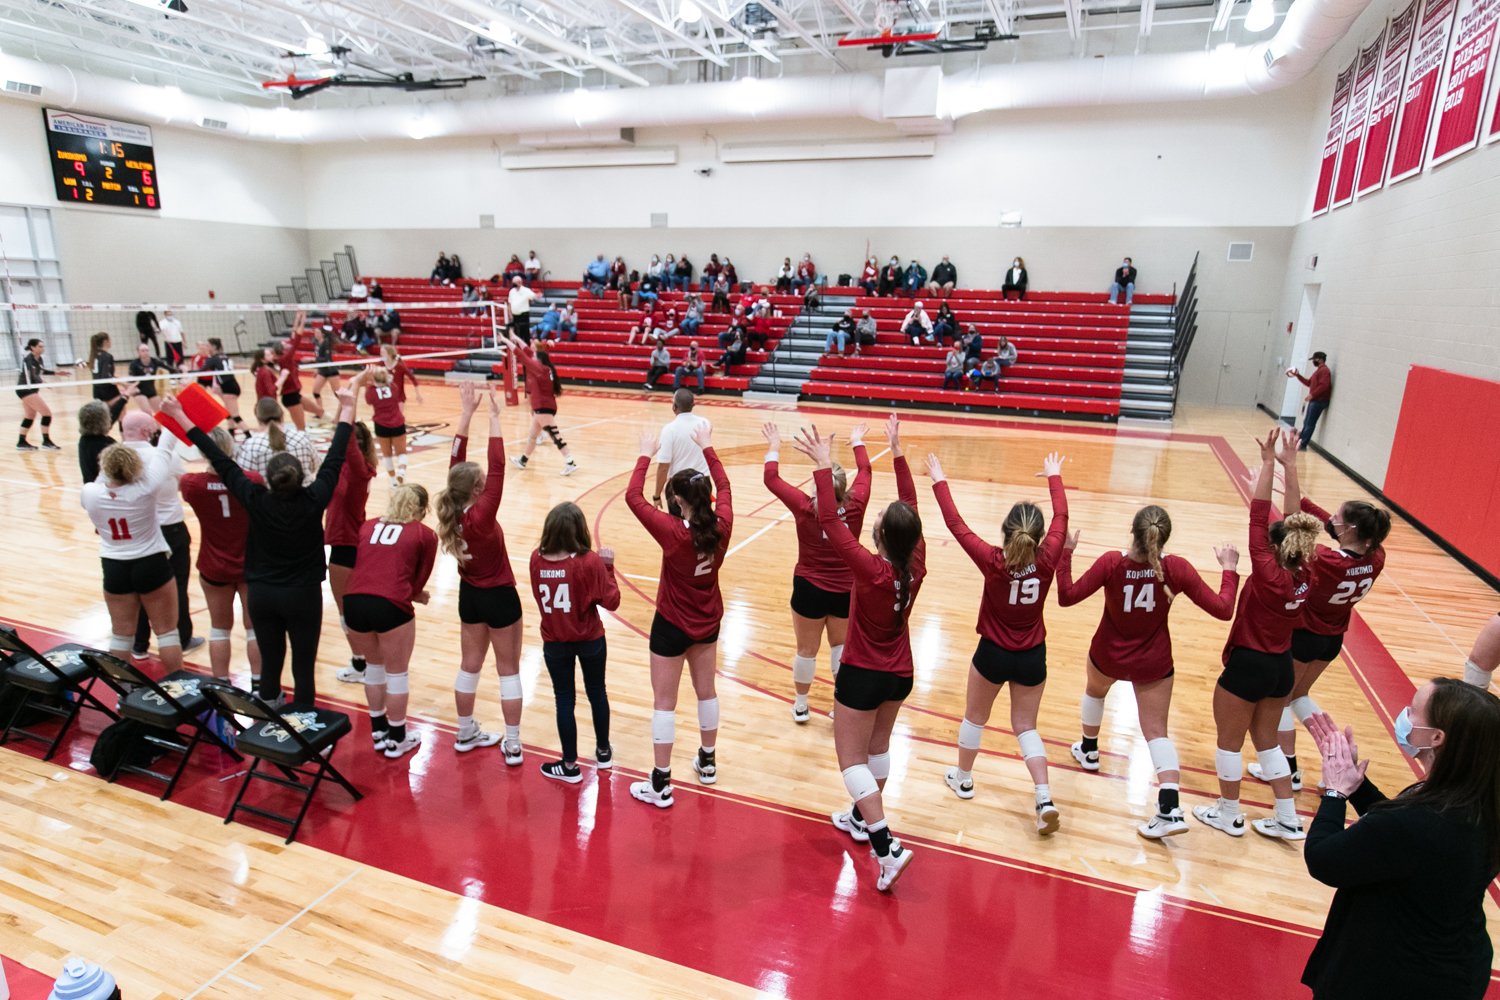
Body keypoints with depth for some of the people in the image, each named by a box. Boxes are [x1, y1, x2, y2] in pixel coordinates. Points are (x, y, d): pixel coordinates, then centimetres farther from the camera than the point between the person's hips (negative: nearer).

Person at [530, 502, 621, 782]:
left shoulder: (537, 558, -13)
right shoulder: (590, 561, -22)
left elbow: (540, 595, 4)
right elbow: (611, 601, -17)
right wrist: (608, 567, -8)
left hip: (554, 642, 1)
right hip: (590, 640, -1)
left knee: (564, 700, 13)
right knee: (597, 693, 20)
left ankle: (569, 766, 23)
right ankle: (603, 752, 38)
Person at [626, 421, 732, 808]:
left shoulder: (673, 532, -27)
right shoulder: (721, 527, -14)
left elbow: (633, 496, -18)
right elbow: (724, 487, 5)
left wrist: (646, 455, -7)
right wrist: (707, 447, 13)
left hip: (672, 626, -5)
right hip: (708, 623, 5)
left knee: (664, 703, 5)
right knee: (706, 692, 21)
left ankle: (660, 786, 14)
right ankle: (707, 762, 38)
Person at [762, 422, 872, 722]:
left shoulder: (805, 508, -20)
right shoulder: (855, 507, -14)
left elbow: (771, 479, -8)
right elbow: (864, 471, 5)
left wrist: (774, 446, 6)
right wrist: (857, 441, 21)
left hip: (810, 589, -2)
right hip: (846, 590, 2)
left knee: (806, 649, 15)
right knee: (841, 645, 21)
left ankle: (801, 706, 33)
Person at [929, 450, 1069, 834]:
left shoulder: (993, 562, -26)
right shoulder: (1046, 561, -19)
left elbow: (956, 525, -18)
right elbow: (1061, 517, -3)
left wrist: (939, 481, -6)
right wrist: (1054, 477, 12)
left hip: (993, 654, -2)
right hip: (1032, 657, 2)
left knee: (975, 716, 21)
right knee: (1025, 726, 17)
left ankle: (963, 779, 39)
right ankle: (1045, 799, 7)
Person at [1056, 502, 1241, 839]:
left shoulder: (1111, 563, -24)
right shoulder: (1177, 568, -20)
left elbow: (1066, 597, -19)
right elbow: (1222, 609, -13)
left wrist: (1065, 553, -12)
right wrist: (1229, 569, 0)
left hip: (1108, 656, 0)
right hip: (1154, 663, 0)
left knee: (1095, 690, 33)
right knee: (1157, 732, 7)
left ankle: (1088, 750, 52)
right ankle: (1170, 809, -7)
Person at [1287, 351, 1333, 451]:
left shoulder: (1324, 370, -13)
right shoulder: (1319, 370, 21)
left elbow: (1324, 386, -24)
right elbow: (1309, 383, 23)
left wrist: (1312, 395, -24)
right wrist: (1298, 375, 17)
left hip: (1319, 401, -11)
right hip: (1314, 400, 11)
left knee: (1310, 424, -9)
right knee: (1306, 423, 13)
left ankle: (1303, 445, -8)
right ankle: (1301, 442, 19)